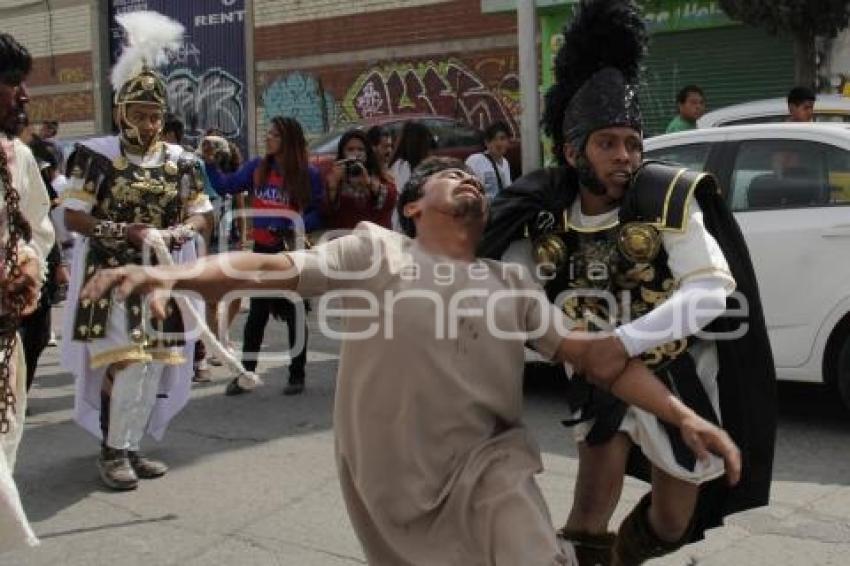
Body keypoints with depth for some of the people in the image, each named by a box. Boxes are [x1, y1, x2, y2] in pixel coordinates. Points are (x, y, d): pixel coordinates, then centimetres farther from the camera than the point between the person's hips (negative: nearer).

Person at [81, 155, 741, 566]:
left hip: (486, 463, 2)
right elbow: (273, 267, -13)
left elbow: (594, 353, 4)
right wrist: (173, 274, -28)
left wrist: (683, 415, -4)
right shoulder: (375, 250, -4)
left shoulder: (512, 283, 6)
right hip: (391, 479, -1)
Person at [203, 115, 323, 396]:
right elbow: (225, 186, 5)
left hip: (293, 252, -3)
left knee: (293, 313, 7)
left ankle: (296, 375, 18)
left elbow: (318, 213, -7)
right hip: (262, 250, 3)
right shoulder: (256, 167, 2)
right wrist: (210, 163, -7)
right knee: (257, 314, 10)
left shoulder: (309, 175, -8)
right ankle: (245, 373, 17)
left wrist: (295, 228, -21)